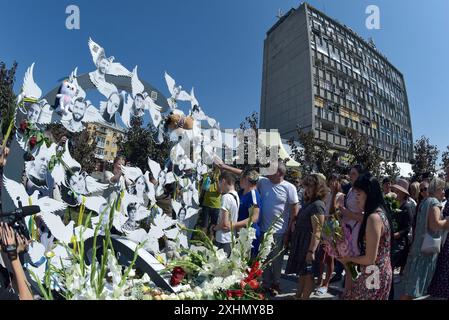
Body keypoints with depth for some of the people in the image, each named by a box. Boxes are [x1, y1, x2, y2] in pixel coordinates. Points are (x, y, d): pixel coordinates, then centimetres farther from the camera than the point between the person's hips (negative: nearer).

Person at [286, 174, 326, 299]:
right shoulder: (310, 202, 10)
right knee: (302, 273, 20)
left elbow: (317, 231, -23)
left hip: (309, 243, -10)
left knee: (307, 274, 4)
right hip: (301, 242, 10)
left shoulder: (317, 205, -19)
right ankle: (298, 296, 33)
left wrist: (311, 250, -25)